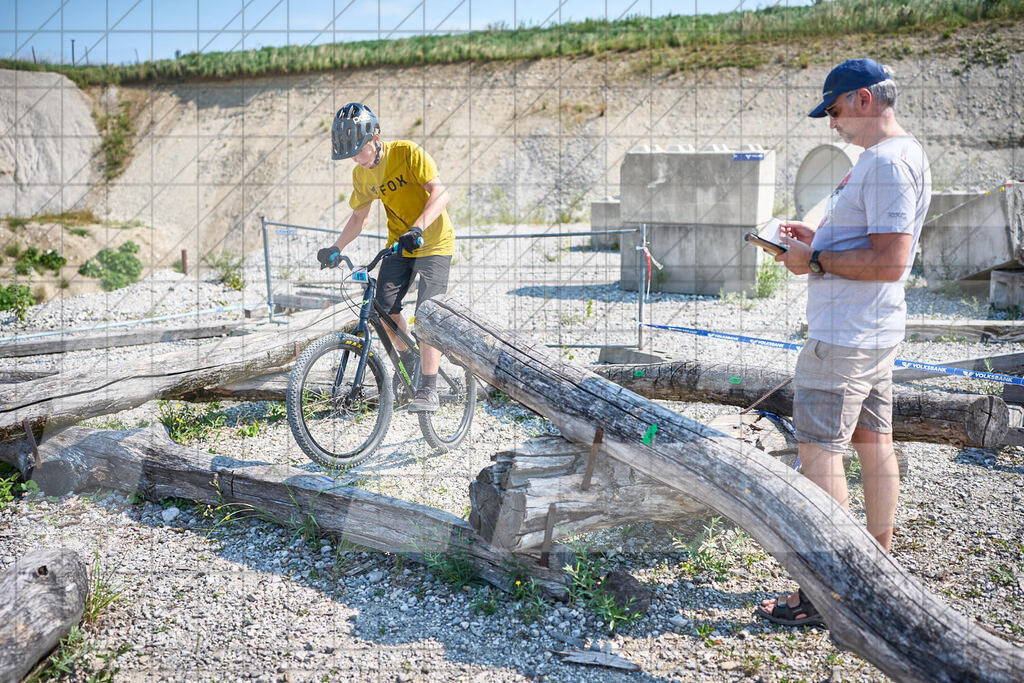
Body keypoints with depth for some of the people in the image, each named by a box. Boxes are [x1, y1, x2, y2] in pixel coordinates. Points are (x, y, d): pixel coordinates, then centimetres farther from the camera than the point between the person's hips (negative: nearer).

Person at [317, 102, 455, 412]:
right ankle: (407, 357, 21)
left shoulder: (406, 153, -18)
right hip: (398, 244, 6)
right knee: (383, 306, -7)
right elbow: (359, 217, 11)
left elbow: (440, 192, -26)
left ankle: (428, 390, -11)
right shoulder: (361, 174, 0)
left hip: (433, 241, -5)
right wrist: (336, 248, -4)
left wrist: (418, 228, -40)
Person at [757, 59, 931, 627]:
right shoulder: (897, 155, 16)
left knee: (818, 451, -7)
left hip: (844, 335, -11)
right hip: (875, 330, 11)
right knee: (874, 444, 15)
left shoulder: (887, 162, -18)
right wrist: (820, 238, 14)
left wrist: (815, 260, -16)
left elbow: (890, 261, -25)